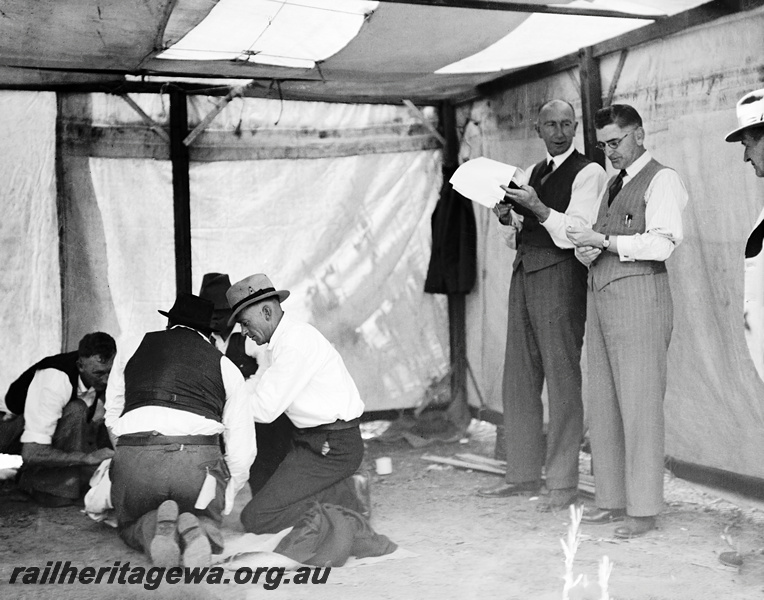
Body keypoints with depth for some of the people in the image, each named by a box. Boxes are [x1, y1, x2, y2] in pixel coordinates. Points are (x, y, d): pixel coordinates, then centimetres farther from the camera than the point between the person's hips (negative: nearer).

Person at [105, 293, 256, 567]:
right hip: (199, 459, 0)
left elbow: (112, 416, 25)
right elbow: (242, 447, 16)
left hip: (135, 456, 1)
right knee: (208, 520, 27)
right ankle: (195, 529, -10)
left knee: (130, 526, 28)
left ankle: (154, 527, -8)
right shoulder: (225, 366, 18)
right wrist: (225, 497, 30)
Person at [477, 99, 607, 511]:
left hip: (559, 275, -7)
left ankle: (563, 483, 2)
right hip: (524, 272, 8)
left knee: (563, 379, -5)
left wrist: (537, 207, -25)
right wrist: (507, 217, 4)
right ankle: (523, 475, 19)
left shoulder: (588, 172, -3)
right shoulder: (534, 172, 19)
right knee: (518, 378, 10)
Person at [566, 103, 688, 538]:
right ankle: (613, 500, 16)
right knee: (604, 405, 8)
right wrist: (586, 252, 2)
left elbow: (662, 242, -15)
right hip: (601, 295, 8)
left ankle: (644, 510, 0)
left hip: (640, 296, -8)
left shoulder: (662, 180, -2)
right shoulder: (614, 185, 23)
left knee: (640, 404, -6)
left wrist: (603, 240, -13)